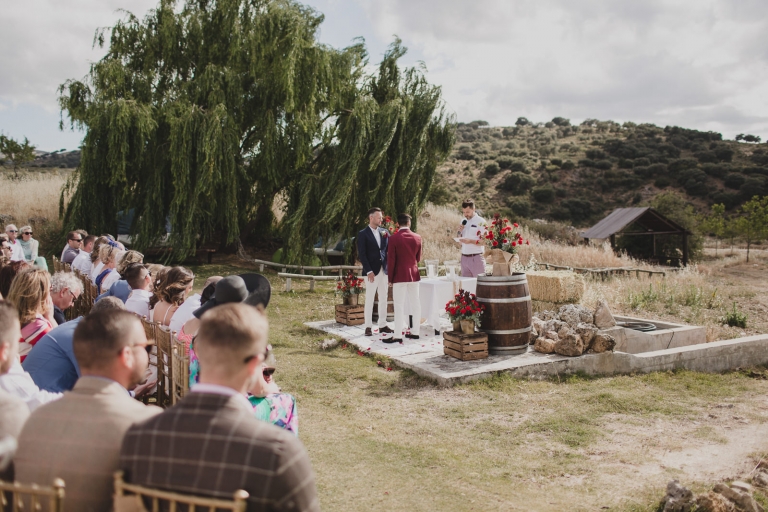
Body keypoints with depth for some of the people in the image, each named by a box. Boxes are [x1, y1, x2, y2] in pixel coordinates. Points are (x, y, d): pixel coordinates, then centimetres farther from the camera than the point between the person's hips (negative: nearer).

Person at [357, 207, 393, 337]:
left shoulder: (384, 232, 10)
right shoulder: (363, 233, -5)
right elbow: (362, 254, -9)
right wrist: (369, 271, -15)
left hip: (384, 270, 5)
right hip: (371, 271, -5)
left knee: (383, 299, 9)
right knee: (369, 299, 0)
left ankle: (382, 325, 17)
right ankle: (368, 326, 6)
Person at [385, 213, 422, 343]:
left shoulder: (394, 238, -10)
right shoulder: (417, 238, 2)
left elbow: (391, 260, -9)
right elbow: (418, 257, 11)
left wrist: (390, 278, 0)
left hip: (400, 275, -4)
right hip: (414, 274, 5)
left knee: (399, 305, -4)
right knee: (415, 303, 9)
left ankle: (398, 335, -4)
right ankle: (415, 332, 15)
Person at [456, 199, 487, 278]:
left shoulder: (481, 222, -6)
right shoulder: (463, 222, 14)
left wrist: (470, 241, -23)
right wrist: (460, 232, -1)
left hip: (476, 258, -6)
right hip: (464, 258, 6)